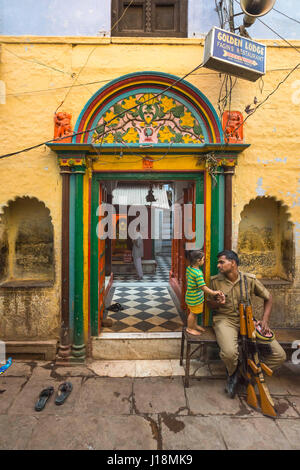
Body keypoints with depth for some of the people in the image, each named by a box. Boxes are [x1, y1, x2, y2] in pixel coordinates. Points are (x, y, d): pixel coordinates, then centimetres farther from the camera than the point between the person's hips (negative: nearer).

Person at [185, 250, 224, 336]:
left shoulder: (189, 268, -3)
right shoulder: (198, 273, -31)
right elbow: (203, 287, -29)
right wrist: (213, 293, -22)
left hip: (191, 295, 9)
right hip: (194, 298, -9)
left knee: (195, 312, 25)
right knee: (193, 313, 11)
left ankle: (195, 325, 43)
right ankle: (189, 328, 29)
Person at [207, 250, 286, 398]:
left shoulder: (250, 279, -2)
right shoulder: (215, 280, -3)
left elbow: (268, 298, 11)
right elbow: (209, 302, 9)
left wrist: (265, 320, 0)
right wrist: (217, 304, -16)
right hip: (225, 319, -2)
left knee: (279, 355, -11)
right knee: (229, 352, -32)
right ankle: (232, 374, 8)